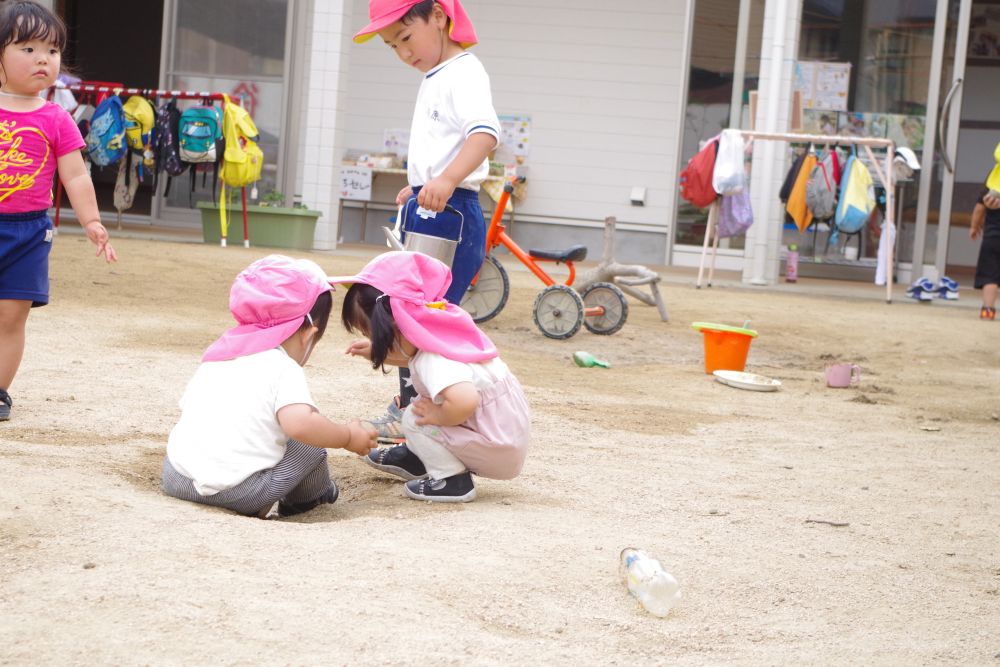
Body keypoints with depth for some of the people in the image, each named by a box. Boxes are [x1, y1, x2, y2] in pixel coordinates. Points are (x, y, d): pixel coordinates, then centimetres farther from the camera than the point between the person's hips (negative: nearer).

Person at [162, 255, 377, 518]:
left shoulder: (217, 352, 16)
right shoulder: (284, 369, -6)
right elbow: (299, 423, -22)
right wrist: (349, 437, -6)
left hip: (176, 478, 7)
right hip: (237, 491, -6)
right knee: (310, 445, 10)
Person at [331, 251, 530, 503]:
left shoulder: (433, 361, -28)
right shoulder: (440, 328, -1)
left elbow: (464, 401, -46)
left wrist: (436, 415, -26)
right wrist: (377, 352, 13)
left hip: (499, 451, -9)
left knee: (415, 418, -12)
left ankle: (452, 480, -6)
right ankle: (415, 457, 26)